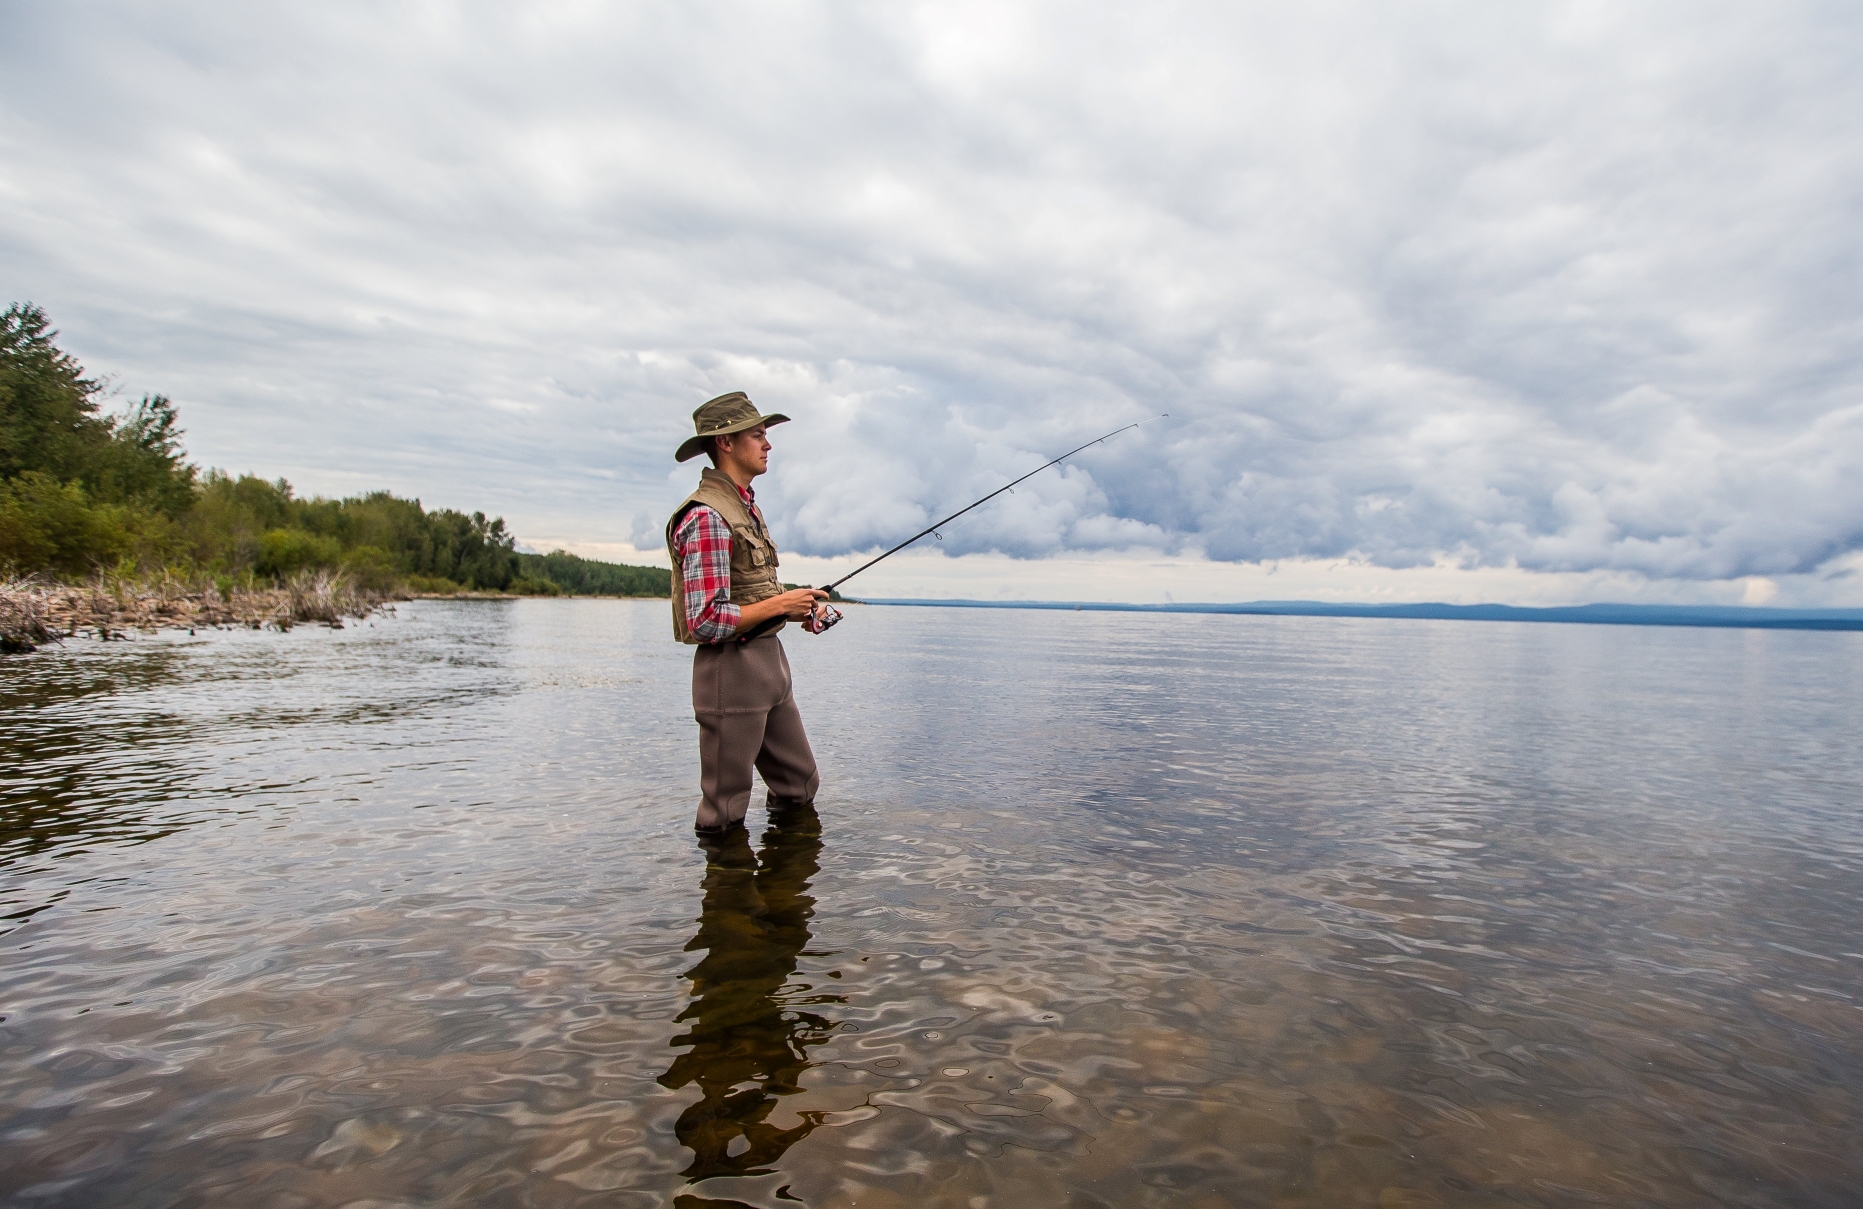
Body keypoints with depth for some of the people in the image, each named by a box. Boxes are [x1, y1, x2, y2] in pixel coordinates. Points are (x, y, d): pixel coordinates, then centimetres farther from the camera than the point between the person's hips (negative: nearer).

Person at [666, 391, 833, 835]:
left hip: (770, 662, 10)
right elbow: (706, 622, -24)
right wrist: (780, 603, -16)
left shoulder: (746, 507, 14)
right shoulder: (706, 517, -18)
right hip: (731, 669, -10)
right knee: (725, 816, 4)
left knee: (800, 787, 19)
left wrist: (797, 610, 5)